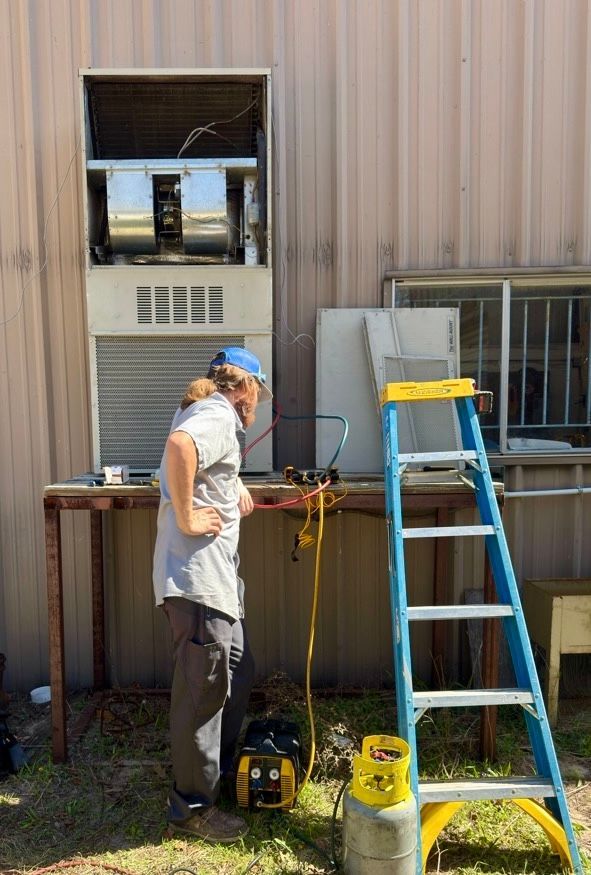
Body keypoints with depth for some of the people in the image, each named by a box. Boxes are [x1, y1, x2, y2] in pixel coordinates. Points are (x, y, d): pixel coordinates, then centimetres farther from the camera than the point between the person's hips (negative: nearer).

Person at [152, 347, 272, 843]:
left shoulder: (209, 414, 19)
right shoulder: (218, 415, -12)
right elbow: (179, 446, -35)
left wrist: (233, 486, 20)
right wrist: (185, 519, -26)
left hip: (215, 578, 11)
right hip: (197, 580, -11)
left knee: (238, 673, 21)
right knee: (204, 689, 0)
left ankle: (221, 769, 39)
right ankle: (193, 806, 16)